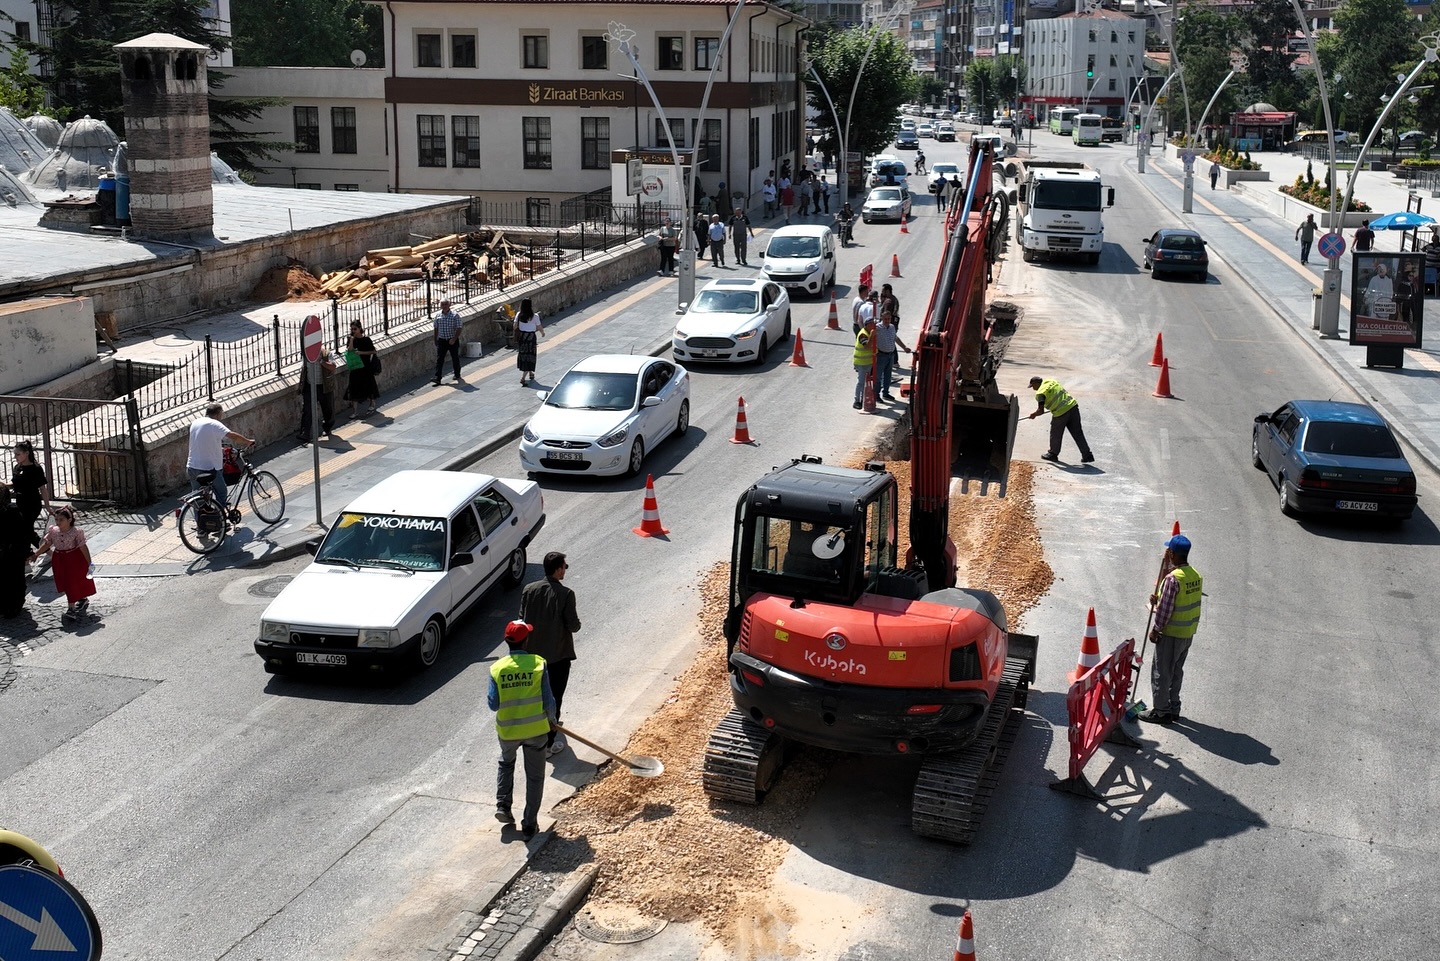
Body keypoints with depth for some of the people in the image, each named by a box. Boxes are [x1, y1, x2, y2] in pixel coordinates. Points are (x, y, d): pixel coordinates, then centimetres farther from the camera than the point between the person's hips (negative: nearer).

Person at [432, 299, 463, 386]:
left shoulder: (455, 315, -8)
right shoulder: (438, 315, 4)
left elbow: (459, 328, -9)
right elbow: (436, 328, 13)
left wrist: (454, 339, -17)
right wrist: (435, 340, 12)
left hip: (453, 341, -2)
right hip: (441, 340, 2)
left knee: (455, 358, 11)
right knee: (439, 359, -7)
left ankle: (457, 375, 32)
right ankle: (437, 379, -13)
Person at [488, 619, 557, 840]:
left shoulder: (497, 668, -10)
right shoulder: (538, 664, -13)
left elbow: (493, 704, -6)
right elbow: (548, 700, -8)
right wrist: (552, 720, 10)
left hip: (507, 730, 2)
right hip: (536, 728, -1)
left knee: (506, 762, 32)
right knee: (535, 777, 13)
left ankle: (503, 806, 23)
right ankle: (529, 825, 14)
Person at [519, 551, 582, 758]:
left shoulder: (529, 590, -6)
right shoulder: (565, 594, -19)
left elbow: (523, 619, 1)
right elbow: (573, 625, -16)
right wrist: (575, 623, 5)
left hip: (534, 653, 5)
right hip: (558, 655, -5)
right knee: (554, 698, 6)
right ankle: (549, 743, 9)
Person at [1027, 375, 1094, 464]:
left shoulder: (1040, 393, -8)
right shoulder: (1050, 381, 13)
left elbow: (1041, 411, -15)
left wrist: (1034, 415, 5)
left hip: (1061, 413, -7)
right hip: (1073, 406, 7)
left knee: (1055, 435, 16)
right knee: (1078, 433, 10)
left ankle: (1053, 454, 33)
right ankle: (1087, 455, 11)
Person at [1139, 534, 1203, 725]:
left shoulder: (1172, 578, -24)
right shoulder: (1196, 575, 3)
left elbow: (1165, 608, -21)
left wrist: (1155, 630, -9)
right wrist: (1158, 600, 6)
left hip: (1171, 633, -8)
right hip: (1188, 633, 8)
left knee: (1161, 672, 5)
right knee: (1176, 671, 19)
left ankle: (1161, 711, 12)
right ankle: (1173, 709, 28)